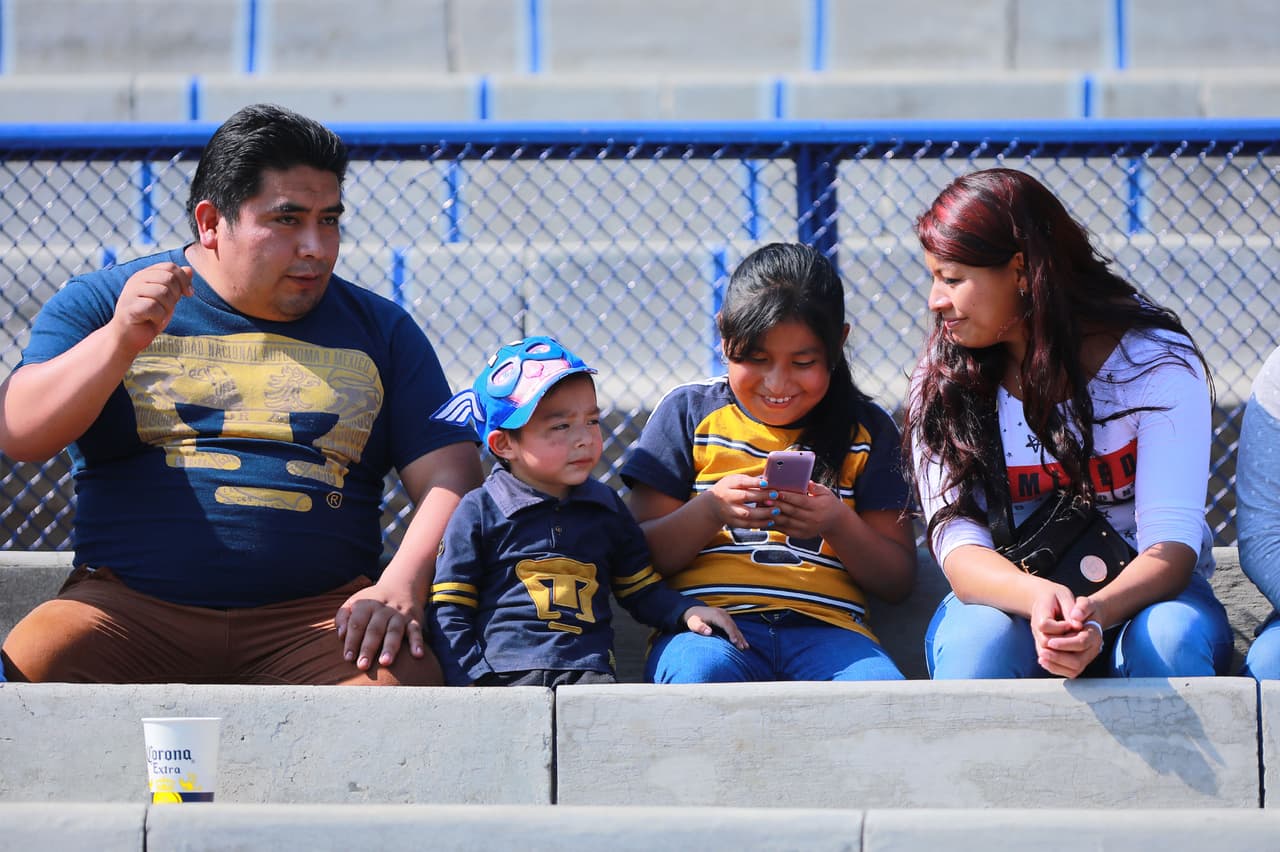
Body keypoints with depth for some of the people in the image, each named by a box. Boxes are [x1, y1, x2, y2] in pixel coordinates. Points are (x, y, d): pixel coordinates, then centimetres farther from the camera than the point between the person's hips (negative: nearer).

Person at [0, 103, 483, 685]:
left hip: (319, 614, 0)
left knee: (407, 680, -32)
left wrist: (401, 587, -11)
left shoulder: (380, 331, 17)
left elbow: (451, 477, 9)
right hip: (134, 609, 0)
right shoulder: (98, 305, 12)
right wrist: (121, 340, -15)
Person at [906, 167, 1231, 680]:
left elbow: (1172, 541, -18)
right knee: (978, 639, -35)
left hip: (1136, 597, -1)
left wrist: (1095, 615, -40)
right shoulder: (941, 386, -3)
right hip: (1010, 602, 1)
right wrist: (1037, 597, -38)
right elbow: (958, 546, -14)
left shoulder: (1157, 362, -9)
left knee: (1168, 637, -36)